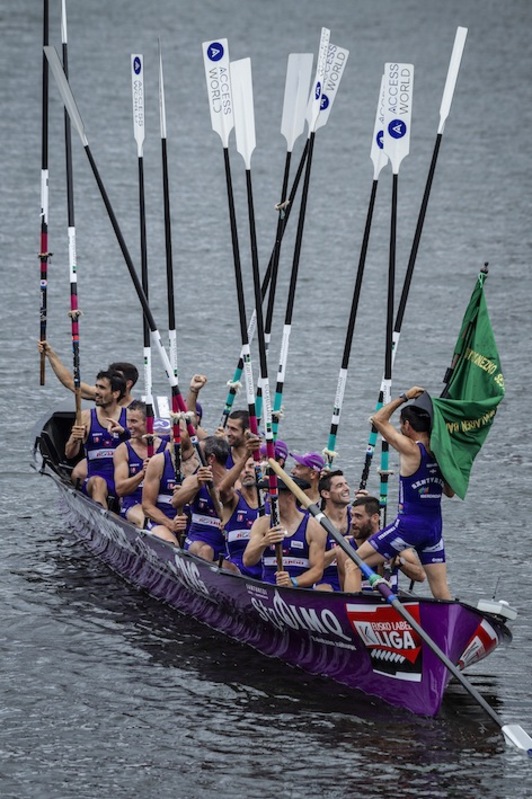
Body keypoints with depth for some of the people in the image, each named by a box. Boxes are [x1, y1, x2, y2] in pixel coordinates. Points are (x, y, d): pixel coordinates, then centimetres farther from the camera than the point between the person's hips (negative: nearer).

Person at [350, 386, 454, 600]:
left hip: (409, 525, -6)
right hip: (434, 527, 6)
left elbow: (378, 419, -1)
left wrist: (405, 397, 4)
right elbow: (450, 492, 17)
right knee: (441, 591, 7)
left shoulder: (411, 449, -11)